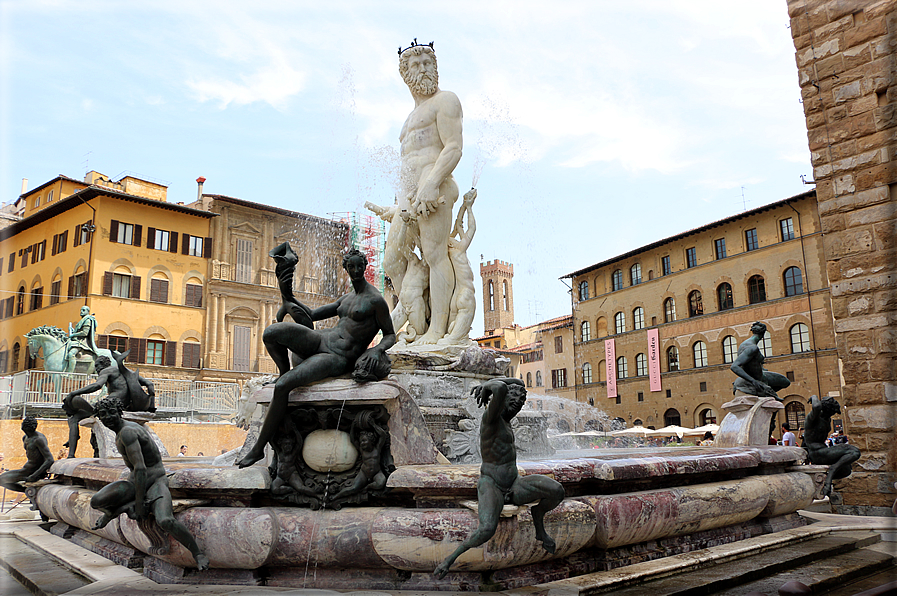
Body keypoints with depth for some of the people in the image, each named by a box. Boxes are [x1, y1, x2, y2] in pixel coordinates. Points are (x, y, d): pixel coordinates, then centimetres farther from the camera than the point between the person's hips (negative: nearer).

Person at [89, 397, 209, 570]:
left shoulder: (127, 432, -22)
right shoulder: (121, 430, 9)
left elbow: (140, 468, -27)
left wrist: (139, 502, -24)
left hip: (155, 480, -8)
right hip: (134, 482, 8)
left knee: (165, 521, -33)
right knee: (96, 501, -18)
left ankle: (198, 553, -16)